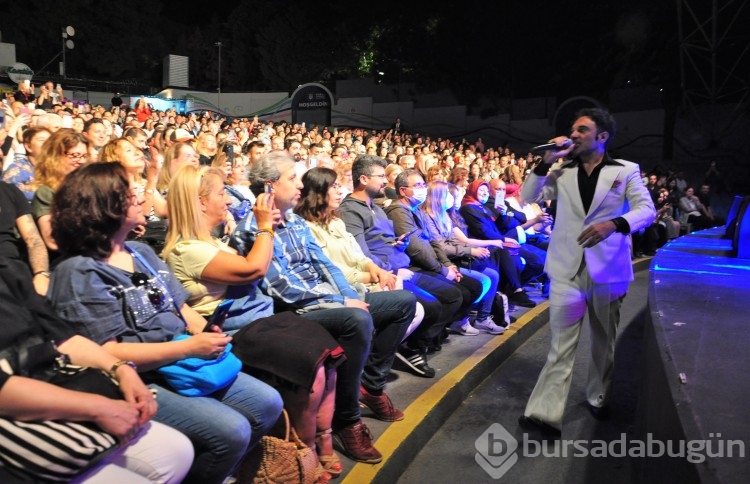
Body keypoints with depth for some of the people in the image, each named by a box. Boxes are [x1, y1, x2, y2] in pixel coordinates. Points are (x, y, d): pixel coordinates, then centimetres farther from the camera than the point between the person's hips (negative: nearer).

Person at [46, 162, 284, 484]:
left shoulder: (141, 251, 12)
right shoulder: (79, 272, -13)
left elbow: (181, 306, 14)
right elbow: (110, 354, -19)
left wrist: (207, 332, -8)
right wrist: (190, 347, -23)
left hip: (182, 363, 8)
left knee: (268, 404, 0)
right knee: (231, 431, -22)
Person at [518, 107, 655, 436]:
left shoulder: (626, 170, 4)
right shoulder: (562, 172, 10)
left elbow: (647, 210, -8)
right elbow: (529, 198, 3)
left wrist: (613, 224, -27)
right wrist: (547, 162, -7)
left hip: (608, 268, 0)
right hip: (568, 267, 1)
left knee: (604, 339, 14)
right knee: (561, 342, -4)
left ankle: (598, 397, 34)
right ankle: (546, 413, -8)